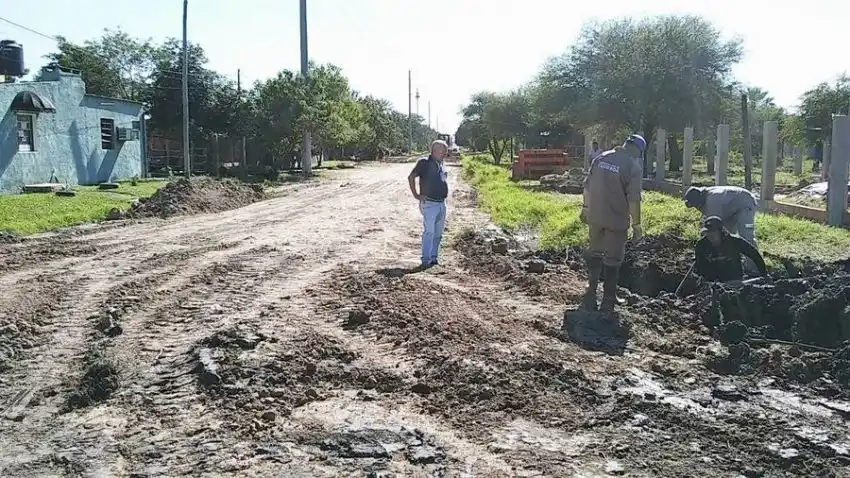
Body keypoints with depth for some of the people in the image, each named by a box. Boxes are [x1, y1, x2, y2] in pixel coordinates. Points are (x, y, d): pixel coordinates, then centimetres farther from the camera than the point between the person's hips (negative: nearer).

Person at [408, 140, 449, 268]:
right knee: (429, 231, -12)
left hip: (442, 204, 8)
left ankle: (433, 258, 20)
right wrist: (416, 195, -13)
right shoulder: (424, 162, -10)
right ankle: (426, 260, -11)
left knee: (438, 233, 11)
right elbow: (411, 177, -13)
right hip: (429, 204, -8)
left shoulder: (441, 165, 13)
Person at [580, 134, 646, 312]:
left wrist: (586, 207, 21)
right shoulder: (633, 166, -14)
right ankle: (608, 300, 15)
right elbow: (633, 199, -17)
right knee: (613, 259, 7)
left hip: (595, 216, 5)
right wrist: (636, 224, -9)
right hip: (616, 220, -5)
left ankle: (591, 290, 25)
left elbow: (587, 186, 9)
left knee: (595, 251, 22)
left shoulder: (600, 158, 2)